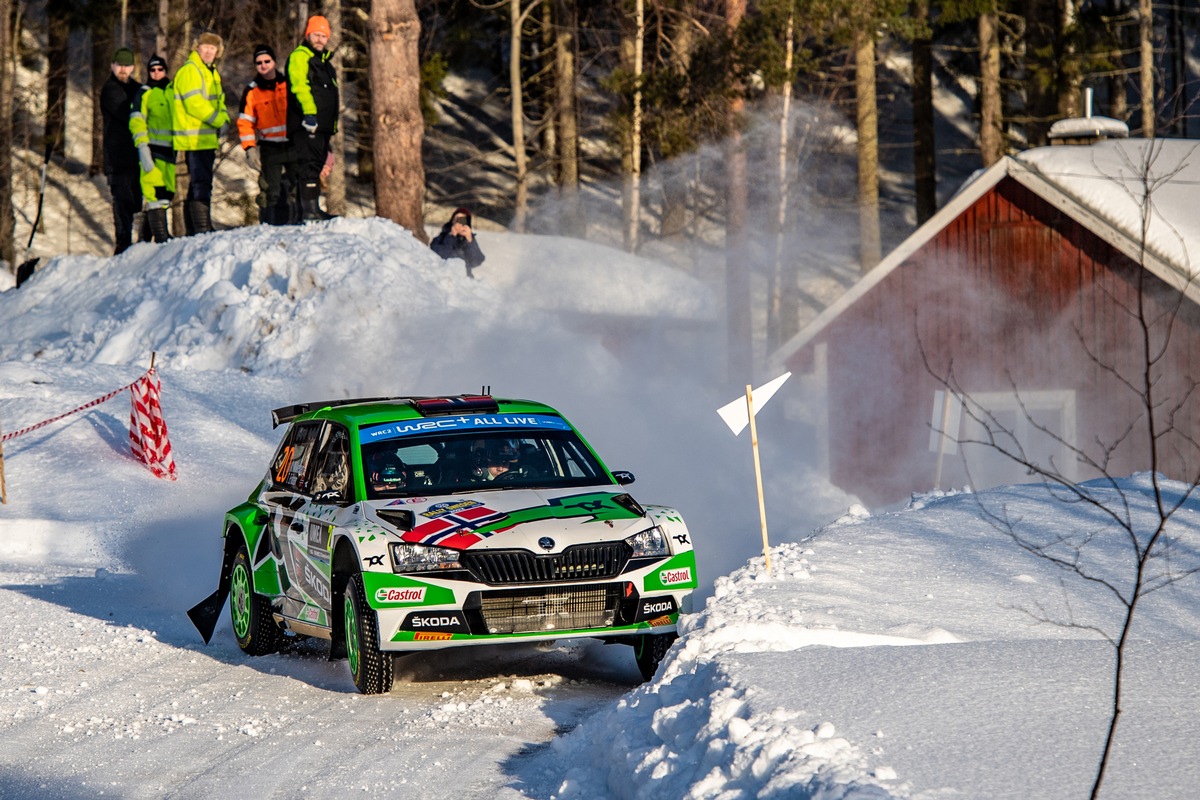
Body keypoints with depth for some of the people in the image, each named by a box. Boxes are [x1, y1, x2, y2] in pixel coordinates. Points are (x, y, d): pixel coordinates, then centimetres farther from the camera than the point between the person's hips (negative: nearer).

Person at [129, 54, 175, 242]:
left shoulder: (173, 91, 16)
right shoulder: (144, 93, 1)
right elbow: (137, 122, -7)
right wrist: (142, 148, -18)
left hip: (170, 149, 6)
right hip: (152, 149, -6)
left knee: (168, 193, 5)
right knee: (155, 193, -13)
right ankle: (161, 237, -17)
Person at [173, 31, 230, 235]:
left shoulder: (211, 73, 20)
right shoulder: (189, 71, -11)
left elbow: (218, 101, 22)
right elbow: (195, 104, -20)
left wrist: (223, 118, 1)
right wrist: (219, 120, -14)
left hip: (207, 139, 10)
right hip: (195, 139, -10)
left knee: (198, 185, 13)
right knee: (202, 186, -14)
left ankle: (192, 232, 17)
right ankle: (202, 230, -17)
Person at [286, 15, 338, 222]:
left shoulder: (323, 61, 25)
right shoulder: (299, 57, -4)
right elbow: (299, 85, -20)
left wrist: (331, 128, 32)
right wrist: (309, 112, -33)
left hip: (321, 126, 10)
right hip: (306, 124, -10)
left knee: (316, 166, 11)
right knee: (309, 166, -15)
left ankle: (310, 210, 16)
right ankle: (310, 210, -20)